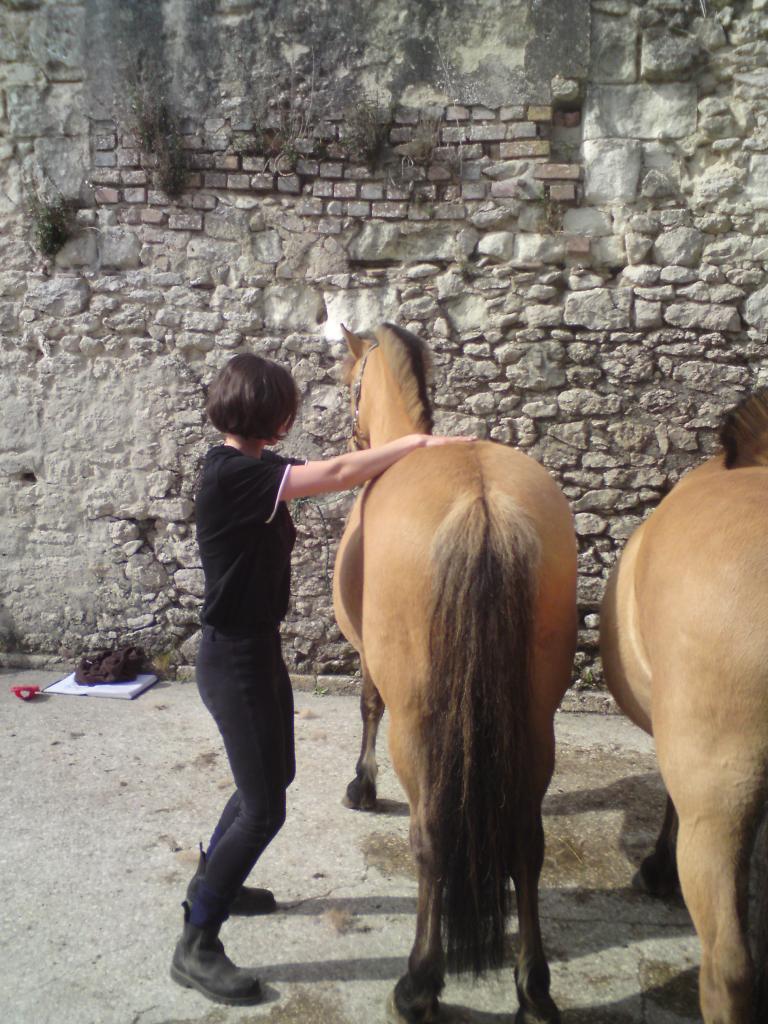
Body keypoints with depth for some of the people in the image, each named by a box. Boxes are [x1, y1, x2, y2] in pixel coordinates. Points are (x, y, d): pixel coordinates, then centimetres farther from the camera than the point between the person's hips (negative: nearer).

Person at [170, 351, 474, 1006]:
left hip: (255, 648, 10)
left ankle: (211, 881, 44)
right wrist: (421, 442, -17)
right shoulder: (234, 473, -23)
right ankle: (196, 947, 14)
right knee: (264, 809, -2)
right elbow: (338, 473, -26)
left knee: (273, 775, 23)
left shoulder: (248, 466, 8)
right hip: (235, 660, -10)